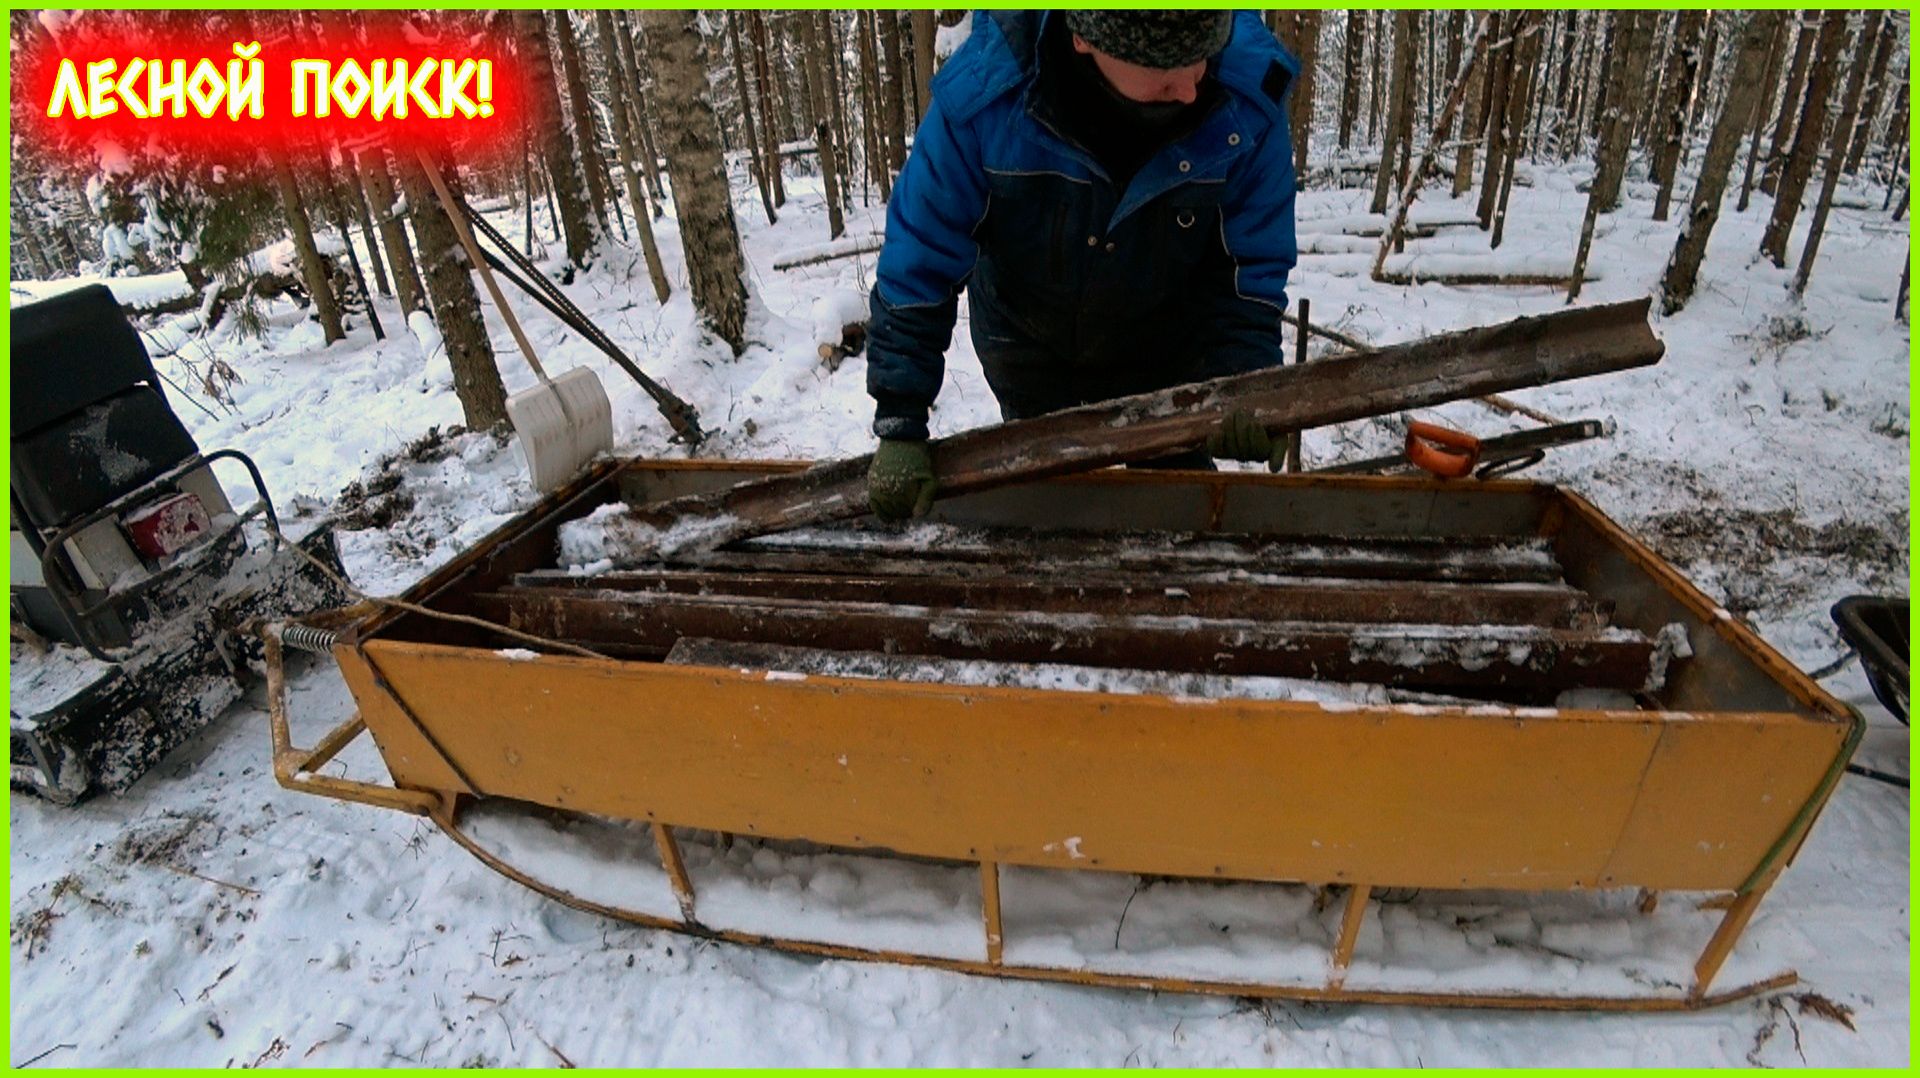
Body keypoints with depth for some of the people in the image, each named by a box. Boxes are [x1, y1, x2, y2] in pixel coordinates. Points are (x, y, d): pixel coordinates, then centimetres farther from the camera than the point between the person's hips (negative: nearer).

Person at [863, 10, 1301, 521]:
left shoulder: (1248, 103, -28)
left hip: (1164, 352, 1)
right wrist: (899, 426, -23)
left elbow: (1251, 268, -16)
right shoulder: (983, 95, -32)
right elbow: (917, 265, -24)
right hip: (1028, 348, 0)